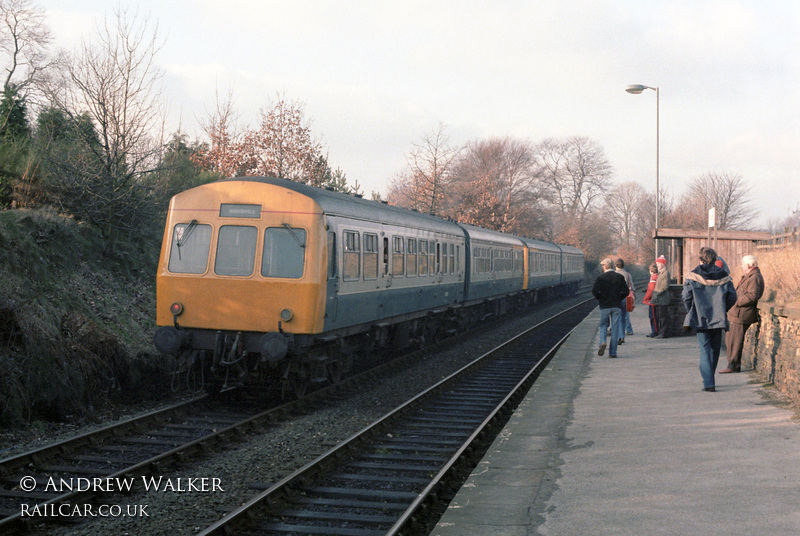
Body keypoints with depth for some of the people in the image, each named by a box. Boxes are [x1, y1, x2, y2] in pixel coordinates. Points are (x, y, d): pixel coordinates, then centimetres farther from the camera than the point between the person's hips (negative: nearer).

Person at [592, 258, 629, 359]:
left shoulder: (600, 278, -5)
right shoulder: (620, 277, 2)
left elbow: (594, 291, -12)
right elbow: (626, 291, -1)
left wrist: (600, 299, 5)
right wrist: (619, 299, 12)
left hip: (604, 306, -2)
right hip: (616, 306, 2)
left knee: (603, 325, 12)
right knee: (614, 328, 5)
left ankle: (603, 342, -16)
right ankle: (612, 352, 4)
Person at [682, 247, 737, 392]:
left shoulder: (692, 276, -4)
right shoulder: (723, 276, 3)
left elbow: (686, 297, -7)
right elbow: (732, 297, 1)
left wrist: (690, 312, 8)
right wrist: (723, 310, 15)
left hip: (700, 319, -2)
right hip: (718, 319, 2)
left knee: (704, 349, -2)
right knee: (715, 348, 16)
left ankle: (708, 383, -13)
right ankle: (708, 378, 27)